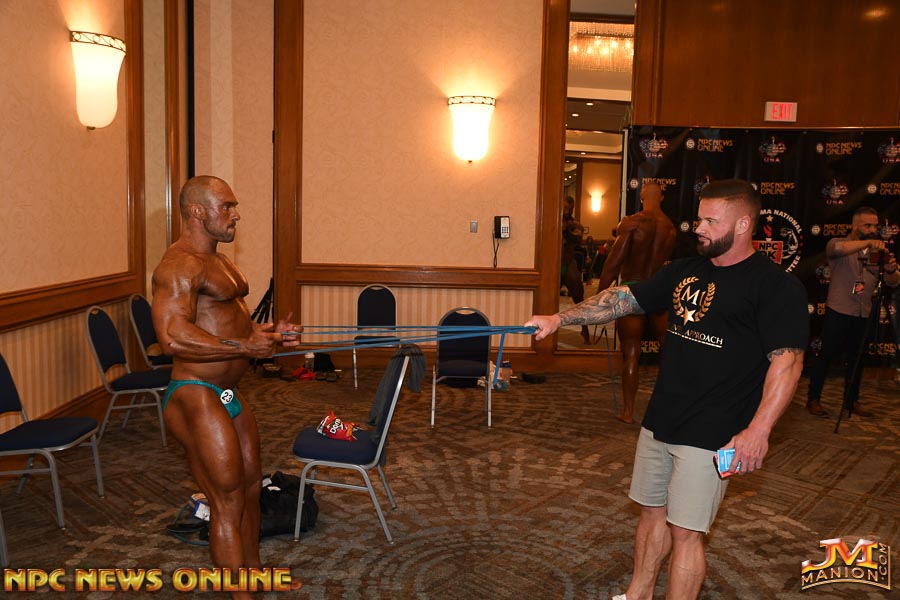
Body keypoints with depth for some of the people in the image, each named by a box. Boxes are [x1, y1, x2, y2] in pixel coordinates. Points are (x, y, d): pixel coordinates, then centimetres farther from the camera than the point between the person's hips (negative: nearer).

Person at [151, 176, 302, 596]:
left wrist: (264, 334, 8)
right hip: (196, 399, -11)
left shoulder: (217, 261, 16)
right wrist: (246, 347, -24)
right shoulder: (180, 265, -17)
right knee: (228, 502, -3)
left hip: (228, 395, 11)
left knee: (250, 486, 21)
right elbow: (173, 336, -30)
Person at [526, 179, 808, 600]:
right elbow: (623, 298, 11)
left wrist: (758, 430, -25)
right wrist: (559, 318, 4)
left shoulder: (776, 286, -11)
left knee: (685, 532, 0)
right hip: (659, 421, 7)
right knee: (652, 511, 19)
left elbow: (787, 360, -17)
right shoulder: (684, 271, 10)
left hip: (710, 434, -7)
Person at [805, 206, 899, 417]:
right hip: (838, 312, -5)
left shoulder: (877, 252, 9)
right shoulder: (839, 244, -4)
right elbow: (838, 248, -30)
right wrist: (868, 242, -42)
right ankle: (813, 399, 7)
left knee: (856, 359, 12)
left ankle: (852, 400, 24)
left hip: (863, 315, 5)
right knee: (826, 356, -1)